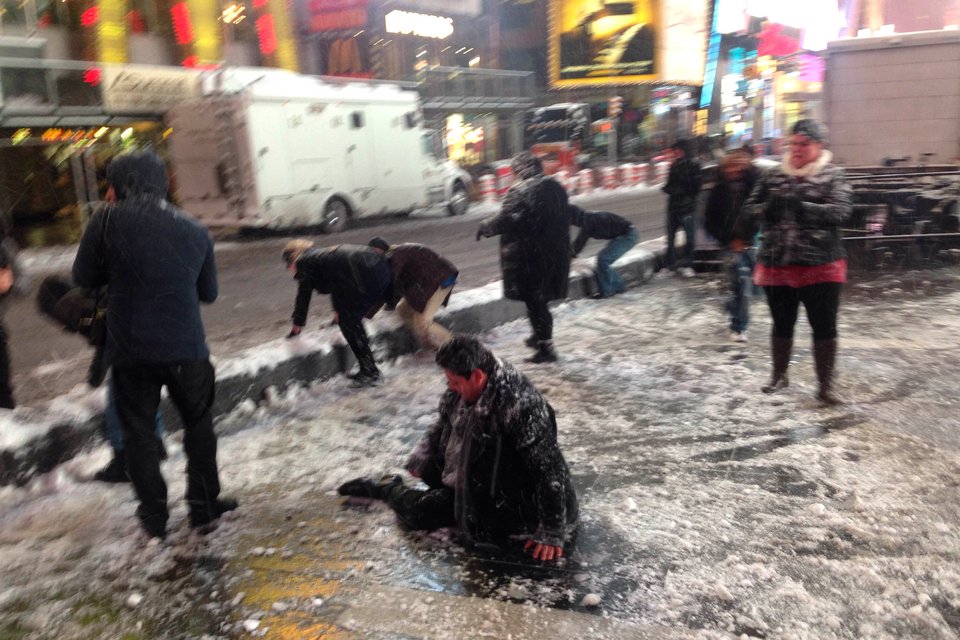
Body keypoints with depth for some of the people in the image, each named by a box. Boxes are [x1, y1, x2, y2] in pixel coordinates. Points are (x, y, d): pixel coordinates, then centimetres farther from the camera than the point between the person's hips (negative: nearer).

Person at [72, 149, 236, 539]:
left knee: (138, 431, 14)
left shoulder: (109, 220, -7)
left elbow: (84, 277, 2)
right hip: (187, 348, 2)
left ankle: (154, 517, 19)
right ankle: (204, 508, 23)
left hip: (131, 350, -2)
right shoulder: (194, 229, 4)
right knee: (198, 425, 18)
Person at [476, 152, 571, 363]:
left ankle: (545, 347, 0)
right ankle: (541, 337, 35)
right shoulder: (556, 188, 9)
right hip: (555, 255, 8)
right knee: (541, 298, 21)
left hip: (528, 255, -8)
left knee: (533, 300, -1)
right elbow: (564, 219, 18)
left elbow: (505, 219, -18)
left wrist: (485, 228, -2)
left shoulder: (520, 190, -15)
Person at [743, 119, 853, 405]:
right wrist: (768, 207, -14)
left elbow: (840, 210, -14)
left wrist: (800, 206, -23)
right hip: (776, 263, 3)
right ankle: (779, 375, 33)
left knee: (824, 327, 1)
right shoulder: (773, 175, 9)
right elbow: (749, 207, 8)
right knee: (782, 325, 15)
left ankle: (825, 385, 14)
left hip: (820, 265, -3)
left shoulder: (833, 176, 0)